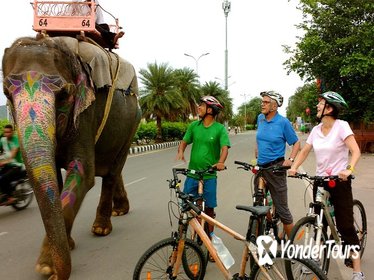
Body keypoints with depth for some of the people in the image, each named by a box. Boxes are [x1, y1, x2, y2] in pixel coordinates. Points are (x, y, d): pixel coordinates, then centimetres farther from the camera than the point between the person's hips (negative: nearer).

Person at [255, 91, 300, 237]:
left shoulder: (283, 122, -10)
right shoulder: (260, 118, 5)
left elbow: (296, 143, -2)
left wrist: (290, 159, -15)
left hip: (276, 168, -5)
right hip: (260, 167, 6)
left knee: (282, 209, 0)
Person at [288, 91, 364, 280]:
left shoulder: (341, 126, -10)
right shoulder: (316, 130, 6)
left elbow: (356, 151, -17)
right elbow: (304, 151, 10)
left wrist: (349, 169, -34)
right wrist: (294, 167, -6)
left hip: (339, 181, -5)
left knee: (345, 226, -3)